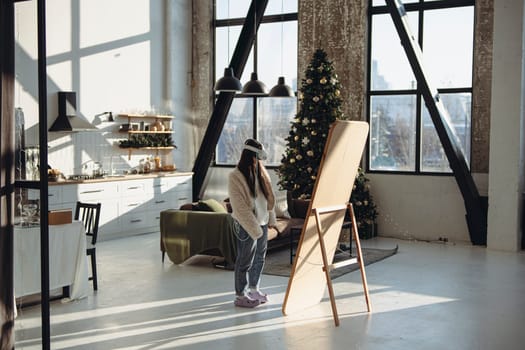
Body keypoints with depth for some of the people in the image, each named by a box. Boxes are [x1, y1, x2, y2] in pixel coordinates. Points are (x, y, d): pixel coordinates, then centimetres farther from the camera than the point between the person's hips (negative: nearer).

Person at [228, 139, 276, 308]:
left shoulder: (259, 172, 4)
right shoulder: (235, 177, -18)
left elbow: (268, 196, 12)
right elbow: (240, 207, -19)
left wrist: (271, 218, 10)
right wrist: (253, 229, -20)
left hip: (262, 222, 7)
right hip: (247, 226, -7)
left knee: (259, 258, 17)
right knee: (245, 261, 3)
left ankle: (253, 289, 33)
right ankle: (240, 296, 16)